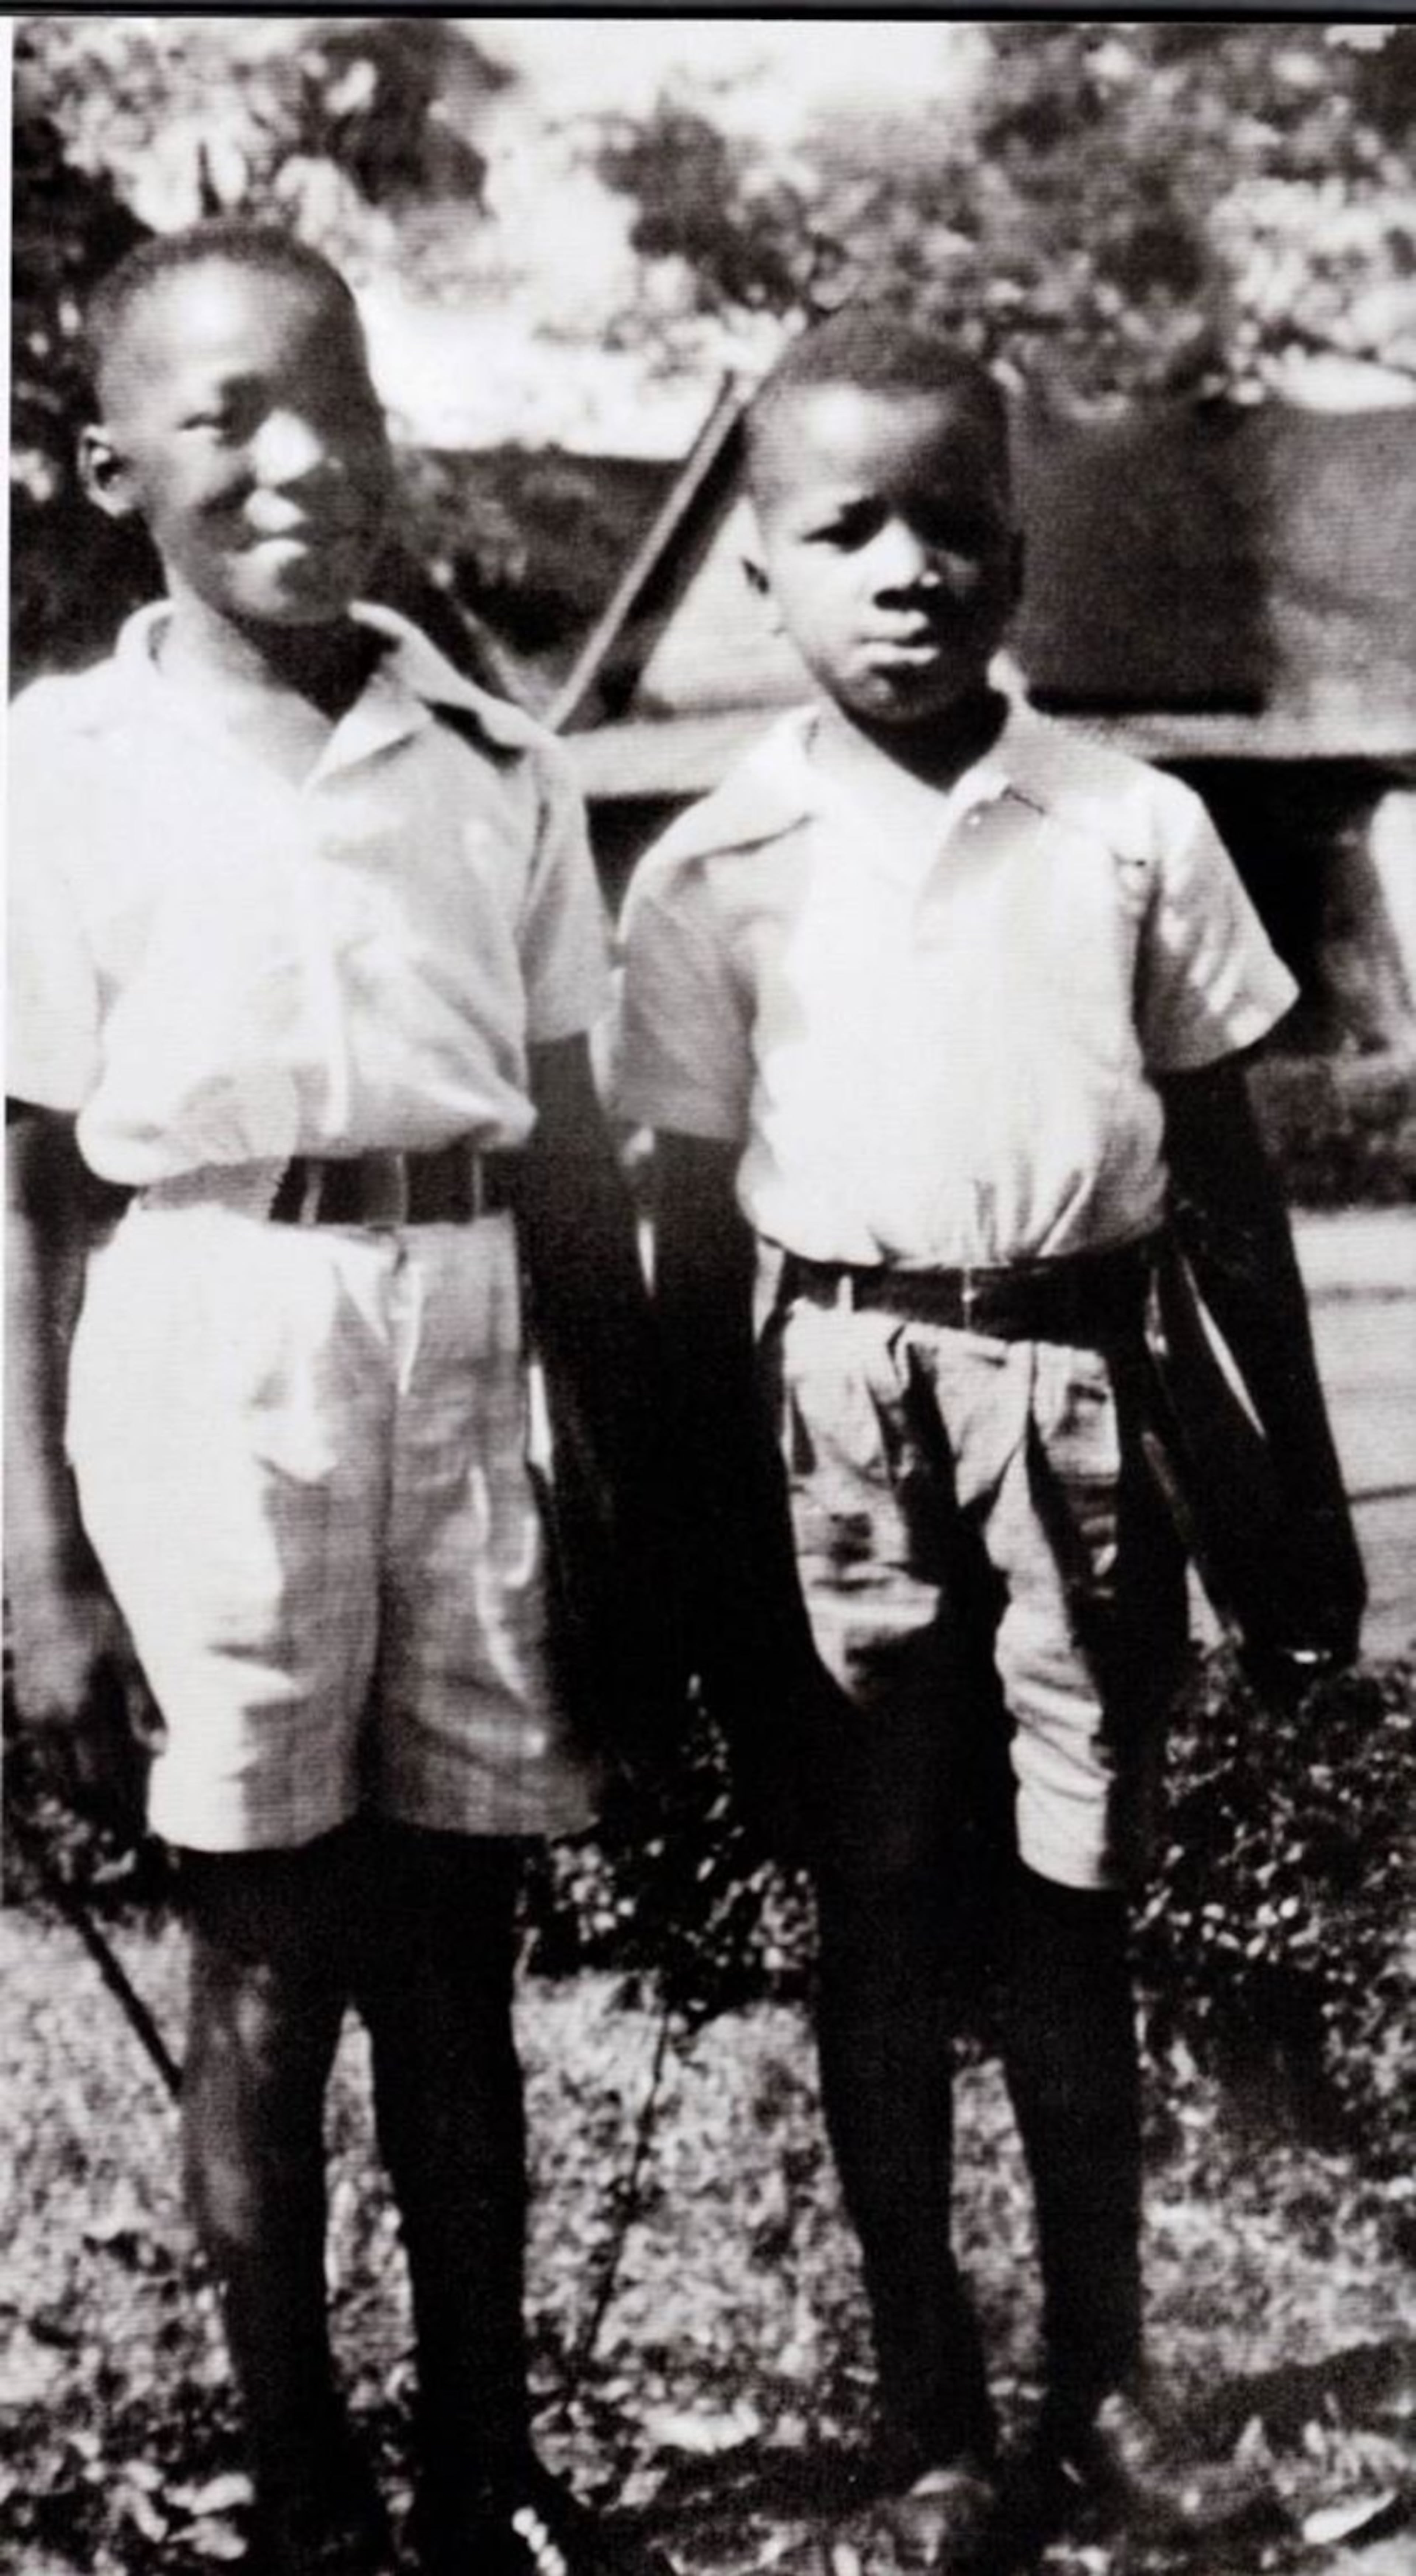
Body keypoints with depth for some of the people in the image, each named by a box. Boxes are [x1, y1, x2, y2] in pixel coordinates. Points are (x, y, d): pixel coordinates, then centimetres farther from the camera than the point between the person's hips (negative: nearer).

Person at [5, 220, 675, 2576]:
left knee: (459, 1965, 12)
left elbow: (571, 1158, 10)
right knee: (269, 1978, 7)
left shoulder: (496, 766, 7)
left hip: (468, 1345, 3)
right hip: (215, 1353, -3)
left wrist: (644, 1482, 10)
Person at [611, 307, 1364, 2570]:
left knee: (1073, 1909, 9)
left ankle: (1104, 2384, 26)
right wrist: (711, 1562, 3)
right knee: (882, 1917, 7)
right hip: (841, 1398, -1)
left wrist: (1303, 1479, 9)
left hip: (1077, 1387, 1)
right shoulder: (724, 870, -1)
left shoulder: (1132, 829, 3)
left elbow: (1225, 1173, 8)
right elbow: (696, 1227, 2)